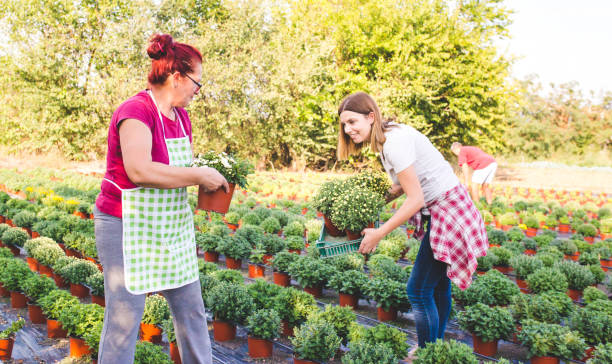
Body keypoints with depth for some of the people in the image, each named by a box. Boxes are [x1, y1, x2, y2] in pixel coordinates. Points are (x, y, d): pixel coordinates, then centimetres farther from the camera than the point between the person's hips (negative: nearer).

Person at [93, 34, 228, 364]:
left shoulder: (181, 116, 10)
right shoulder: (136, 111, -17)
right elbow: (139, 170, -31)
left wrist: (211, 173, 2)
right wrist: (199, 175, -23)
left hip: (171, 227, 9)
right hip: (128, 227, -8)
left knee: (191, 308, 14)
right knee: (124, 318, 1)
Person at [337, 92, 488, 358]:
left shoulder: (394, 142, -22)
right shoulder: (387, 138, 8)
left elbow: (415, 199, -24)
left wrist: (378, 234, -18)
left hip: (448, 210, -10)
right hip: (443, 209, 10)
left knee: (418, 290, -5)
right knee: (438, 285, 20)